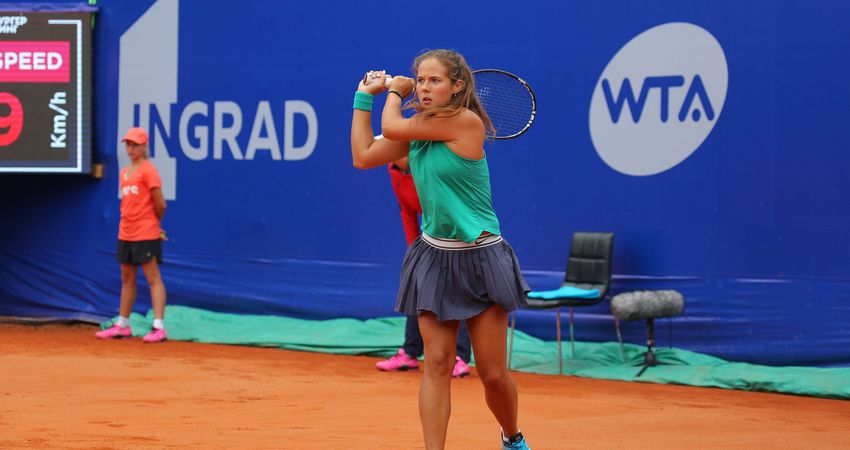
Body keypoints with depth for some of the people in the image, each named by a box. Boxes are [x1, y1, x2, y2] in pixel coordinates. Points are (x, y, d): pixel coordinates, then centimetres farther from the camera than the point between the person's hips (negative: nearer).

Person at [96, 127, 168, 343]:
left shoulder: (148, 170, -9)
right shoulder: (124, 173, 15)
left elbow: (160, 204, -10)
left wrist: (152, 221, 7)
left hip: (146, 235, -8)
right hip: (125, 234, 8)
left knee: (153, 278, -7)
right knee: (127, 279, 14)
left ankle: (159, 327, -10)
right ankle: (122, 325, 22)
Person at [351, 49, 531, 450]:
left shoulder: (466, 122, -15)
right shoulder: (418, 129, 7)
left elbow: (392, 128, -15)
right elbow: (363, 156, 12)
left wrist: (394, 92, 5)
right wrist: (364, 96, 15)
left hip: (480, 259, -5)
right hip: (434, 256, 5)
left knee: (493, 373, 2)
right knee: (437, 364, -4)